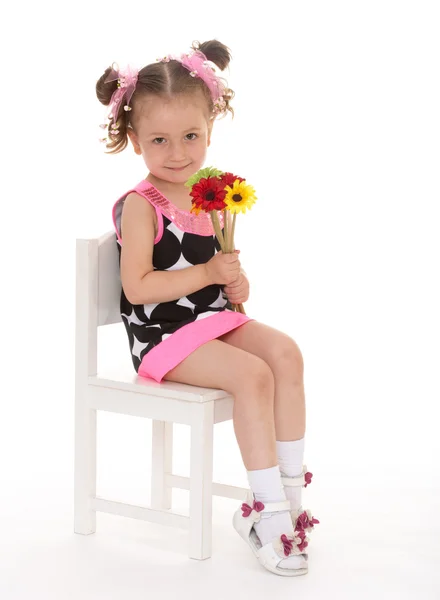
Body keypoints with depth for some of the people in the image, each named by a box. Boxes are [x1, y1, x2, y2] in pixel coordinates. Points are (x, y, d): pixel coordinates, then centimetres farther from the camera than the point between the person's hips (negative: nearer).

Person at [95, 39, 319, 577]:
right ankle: (270, 511, -19)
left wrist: (236, 285, -2)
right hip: (163, 332, -7)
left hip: (213, 318, 7)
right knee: (251, 374, -25)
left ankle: (290, 486, -10)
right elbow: (137, 286, -21)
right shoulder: (140, 206, -12)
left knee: (285, 352, -16)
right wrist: (207, 274, -20)